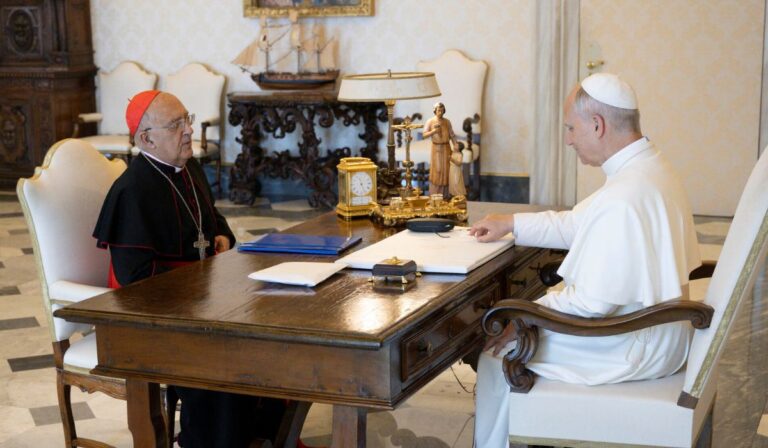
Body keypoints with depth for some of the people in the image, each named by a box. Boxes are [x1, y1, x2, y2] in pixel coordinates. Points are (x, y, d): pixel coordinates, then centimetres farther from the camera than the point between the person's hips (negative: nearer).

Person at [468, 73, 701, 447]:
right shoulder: (650, 165, 3)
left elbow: (592, 303, -27)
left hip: (632, 351, -10)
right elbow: (580, 224, 16)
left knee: (498, 358, 0)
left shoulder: (622, 199, -29)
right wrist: (511, 223, 17)